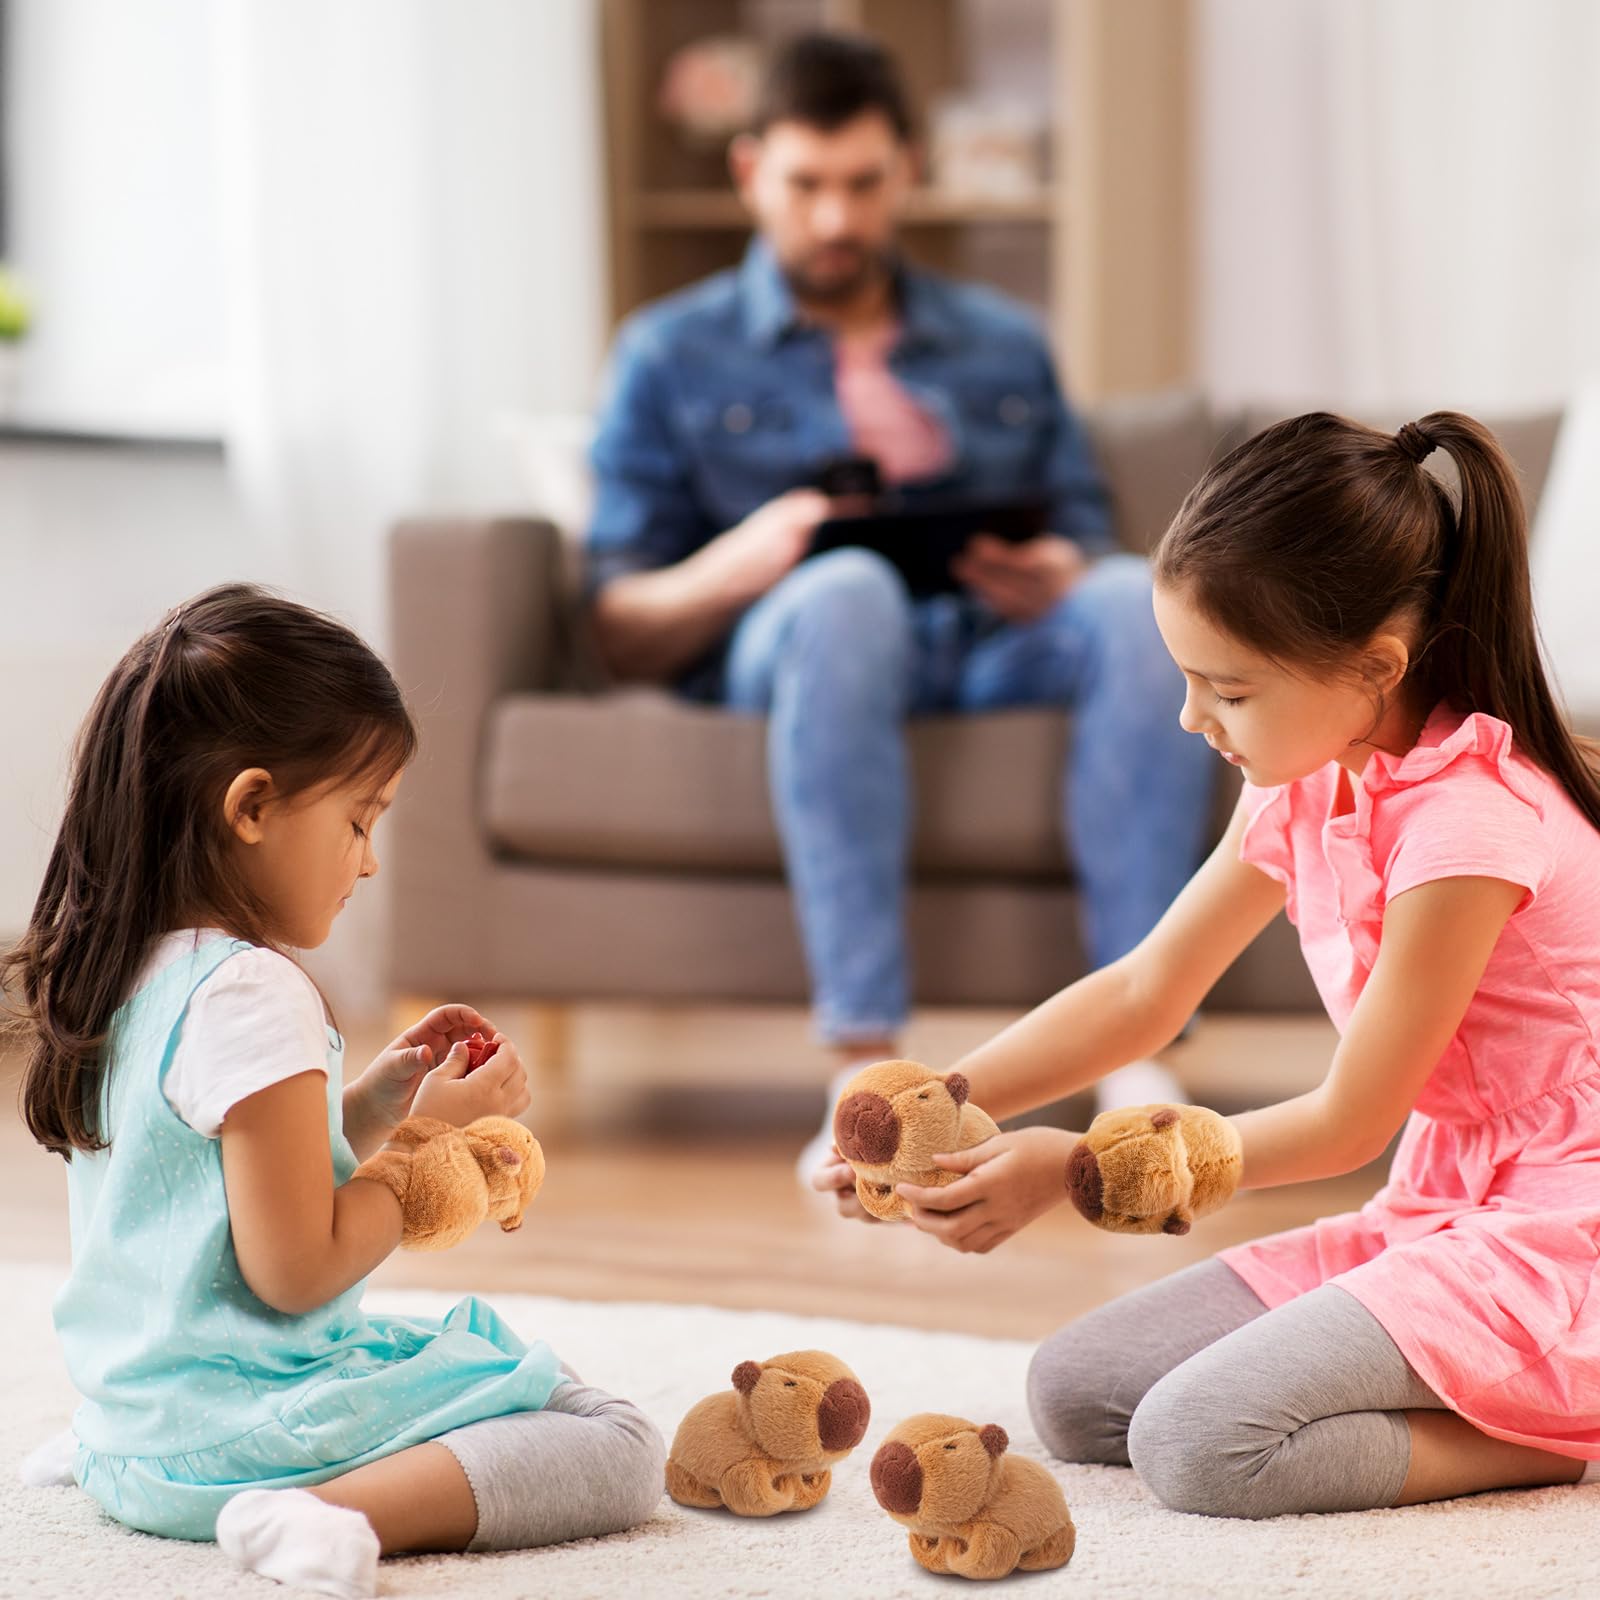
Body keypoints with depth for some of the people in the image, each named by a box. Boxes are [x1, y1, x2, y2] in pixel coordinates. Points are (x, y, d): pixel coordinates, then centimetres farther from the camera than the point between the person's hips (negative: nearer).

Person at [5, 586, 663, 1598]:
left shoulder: (127, 975, 9)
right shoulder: (253, 997, -20)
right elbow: (294, 1269, -20)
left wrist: (383, 1096, 11)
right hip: (241, 1428, -9)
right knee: (618, 1448, -11)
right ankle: (332, 1514, -26)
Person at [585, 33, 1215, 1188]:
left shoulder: (1005, 348, 26)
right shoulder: (675, 357, 17)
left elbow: (1088, 544, 19)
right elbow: (625, 634, 9)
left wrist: (1062, 575, -7)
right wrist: (735, 565, -13)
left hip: (997, 649, 3)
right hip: (790, 652, -2)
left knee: (1138, 599, -32)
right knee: (845, 589, -39)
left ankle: (1138, 1056, -39)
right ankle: (867, 1069, -46)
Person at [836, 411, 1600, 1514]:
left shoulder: (1470, 822, -22)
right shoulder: (1305, 790, 6)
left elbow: (1348, 1121, -15)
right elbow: (1144, 990, 14)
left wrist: (1075, 1167, -9)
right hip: (1431, 1216, 10)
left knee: (1200, 1442, -26)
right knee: (1075, 1391, 1)